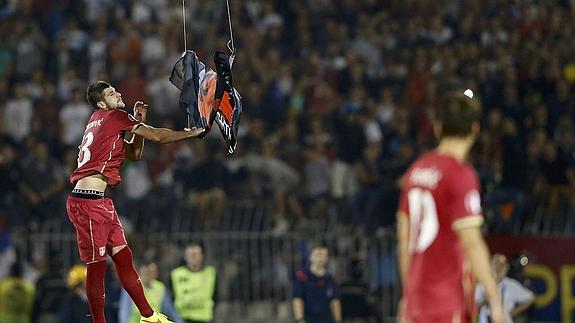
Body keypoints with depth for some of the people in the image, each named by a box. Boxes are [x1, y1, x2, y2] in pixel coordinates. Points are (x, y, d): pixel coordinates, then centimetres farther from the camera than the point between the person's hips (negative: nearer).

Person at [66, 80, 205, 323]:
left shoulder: (99, 122, 21)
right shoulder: (114, 116, -5)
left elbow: (135, 154, 27)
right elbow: (157, 136, -4)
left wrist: (138, 122, 16)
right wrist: (192, 133, 7)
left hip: (100, 203, 10)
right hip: (88, 201, -10)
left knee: (123, 258, 11)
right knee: (97, 266, -5)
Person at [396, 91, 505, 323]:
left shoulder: (415, 171, 11)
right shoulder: (461, 174, -12)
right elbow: (471, 243, -18)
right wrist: (495, 299, -15)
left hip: (417, 294, 8)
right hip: (448, 302, -8)